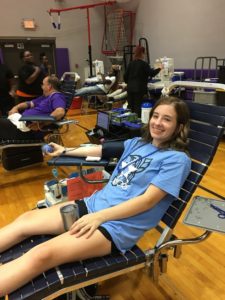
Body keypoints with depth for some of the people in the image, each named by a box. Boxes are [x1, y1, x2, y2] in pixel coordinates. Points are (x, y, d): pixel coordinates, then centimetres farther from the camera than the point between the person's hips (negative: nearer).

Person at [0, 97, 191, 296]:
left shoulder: (177, 159, -8)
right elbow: (101, 150, 23)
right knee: (26, 220, 1)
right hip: (94, 204, 7)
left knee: (41, 255, -25)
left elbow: (149, 200, -16)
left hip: (120, 226, -7)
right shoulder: (137, 143, 12)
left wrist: (99, 217, -20)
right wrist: (65, 151, 32)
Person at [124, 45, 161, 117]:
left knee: (130, 107, 10)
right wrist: (159, 68, 6)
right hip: (139, 89, -5)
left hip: (130, 88, 6)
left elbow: (125, 76, 11)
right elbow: (152, 73, -9)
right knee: (138, 107, -3)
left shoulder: (131, 63, 9)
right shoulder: (144, 64, -8)